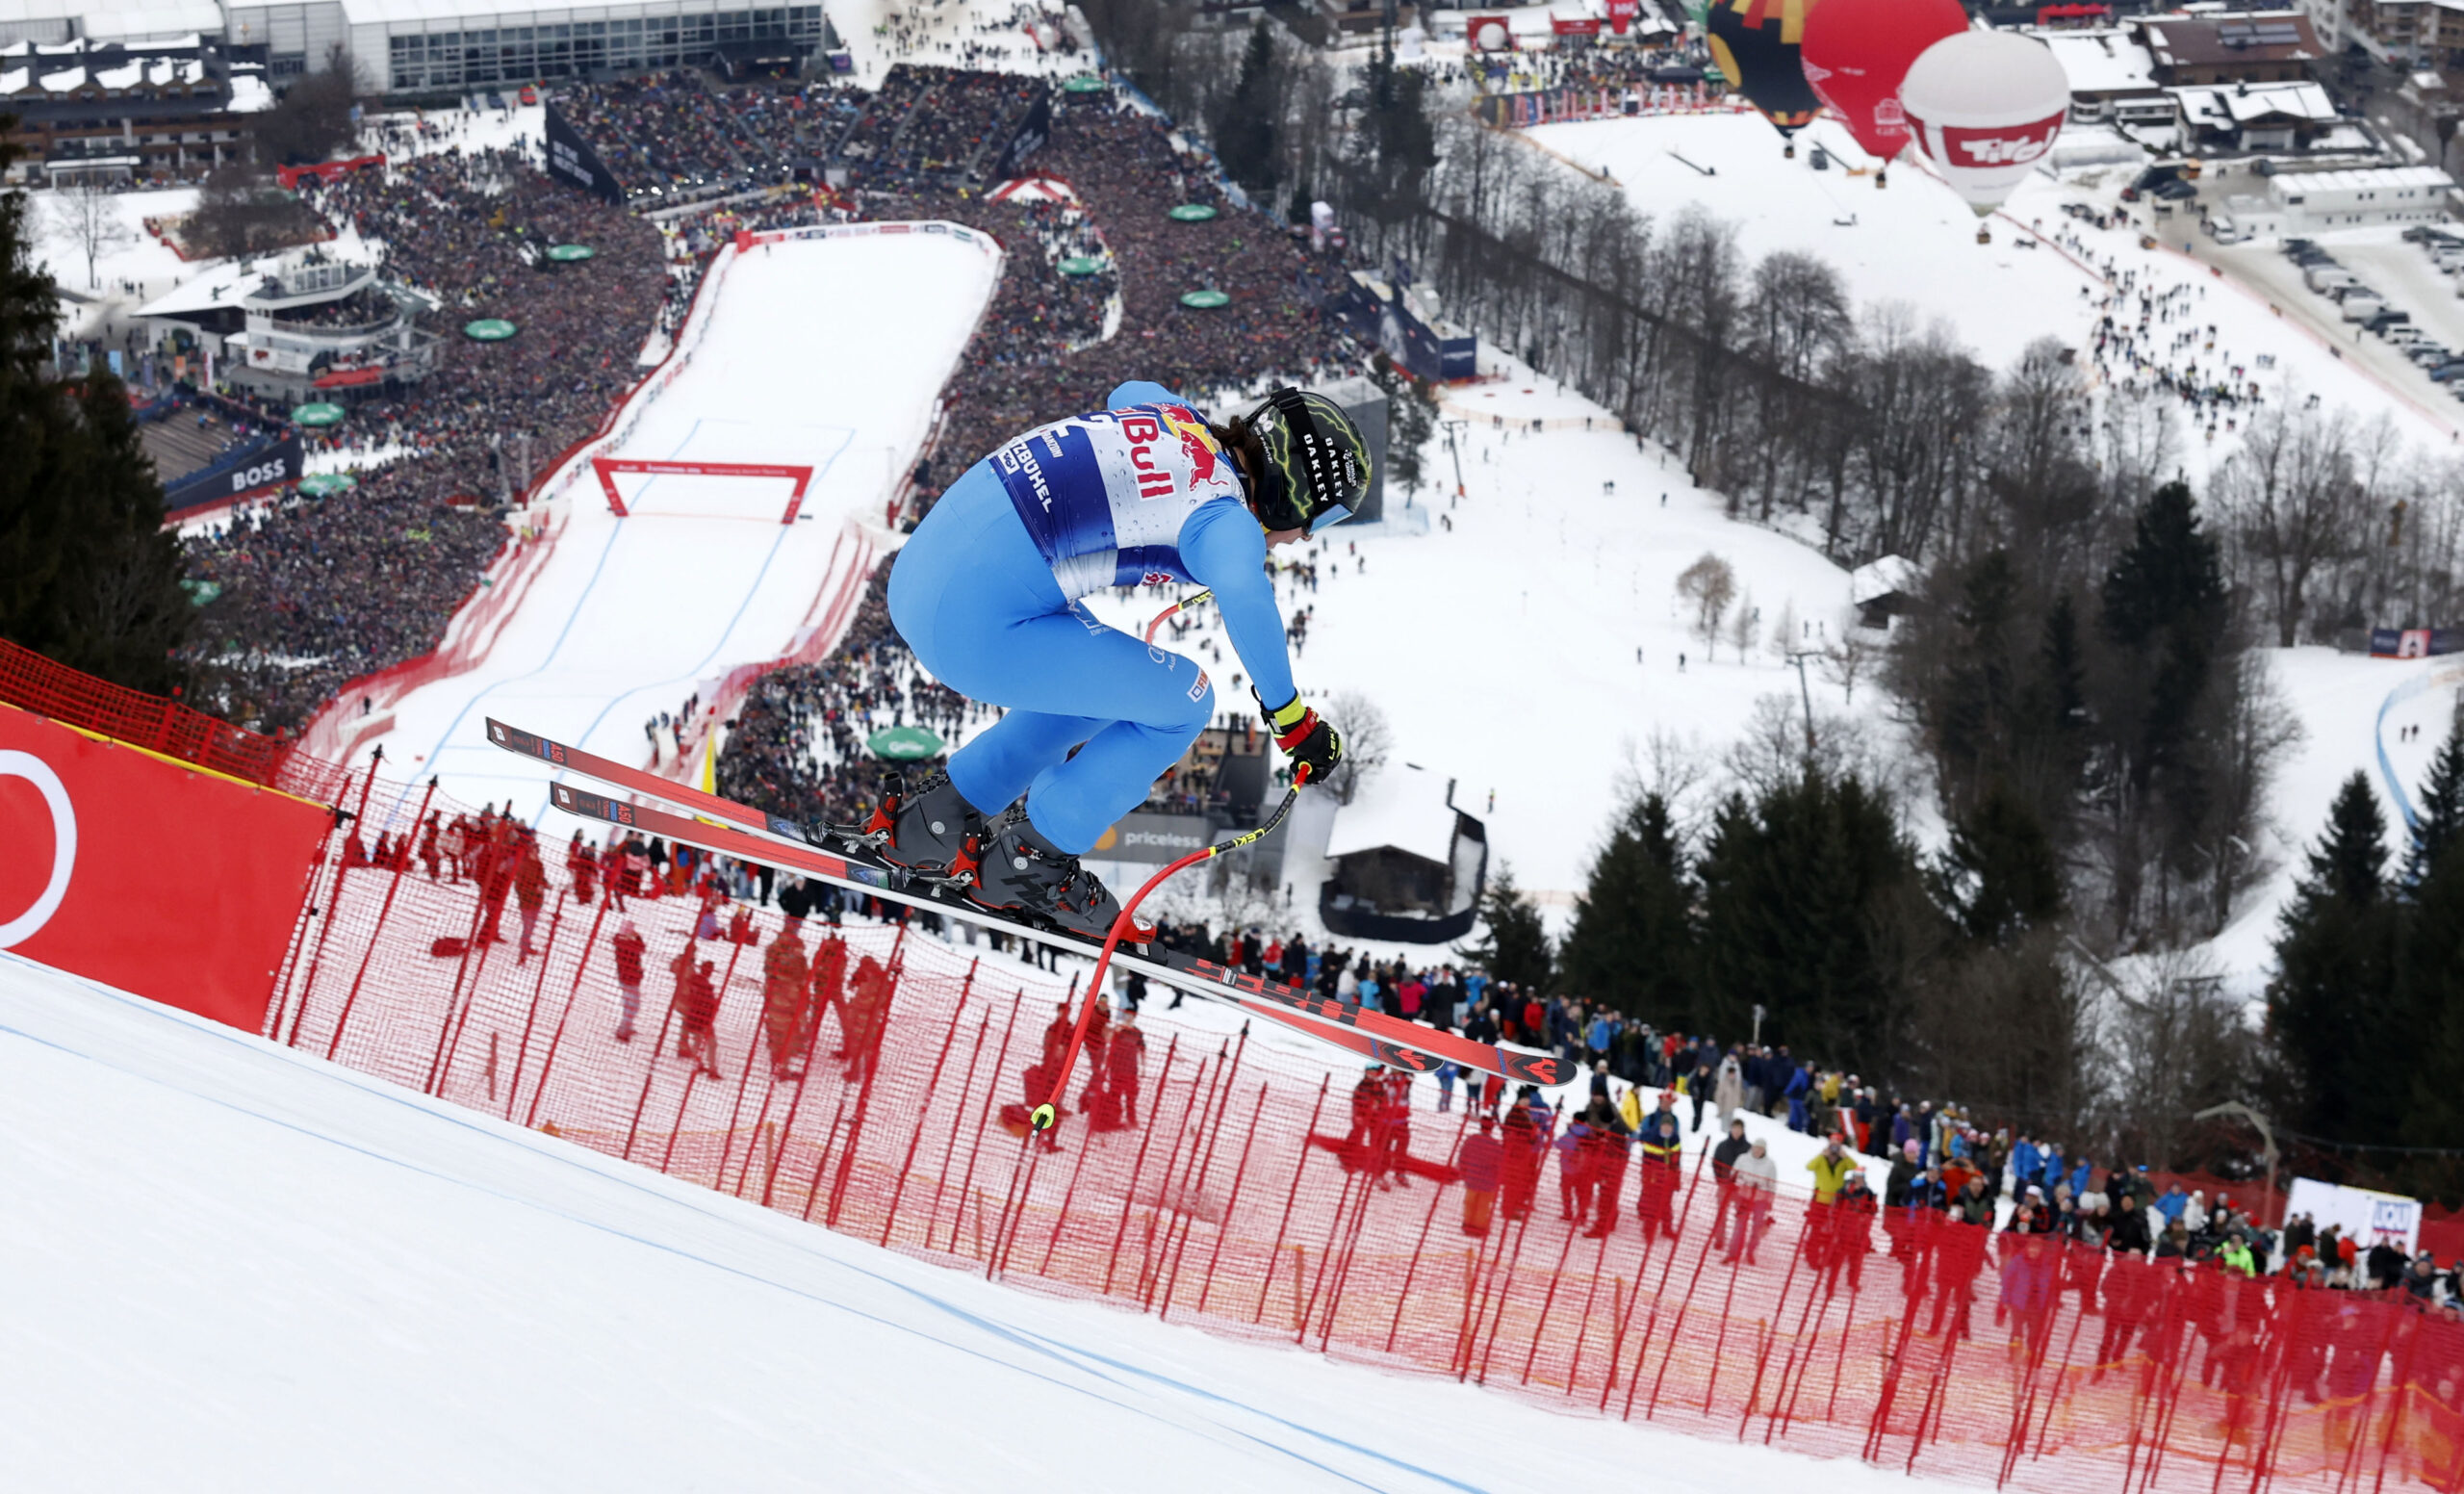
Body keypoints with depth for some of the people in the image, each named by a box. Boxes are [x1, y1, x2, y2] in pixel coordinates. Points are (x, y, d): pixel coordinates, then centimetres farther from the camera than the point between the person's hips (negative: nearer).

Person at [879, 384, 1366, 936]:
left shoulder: (1178, 417, 15)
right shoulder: (1226, 515, -10)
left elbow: (1131, 393, 41)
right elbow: (1243, 598, -34)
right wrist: (1290, 715, -22)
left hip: (917, 576, 9)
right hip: (976, 628, -9)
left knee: (1101, 685, 27)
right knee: (1182, 699, 3)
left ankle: (936, 815, 31)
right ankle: (1026, 863, 11)